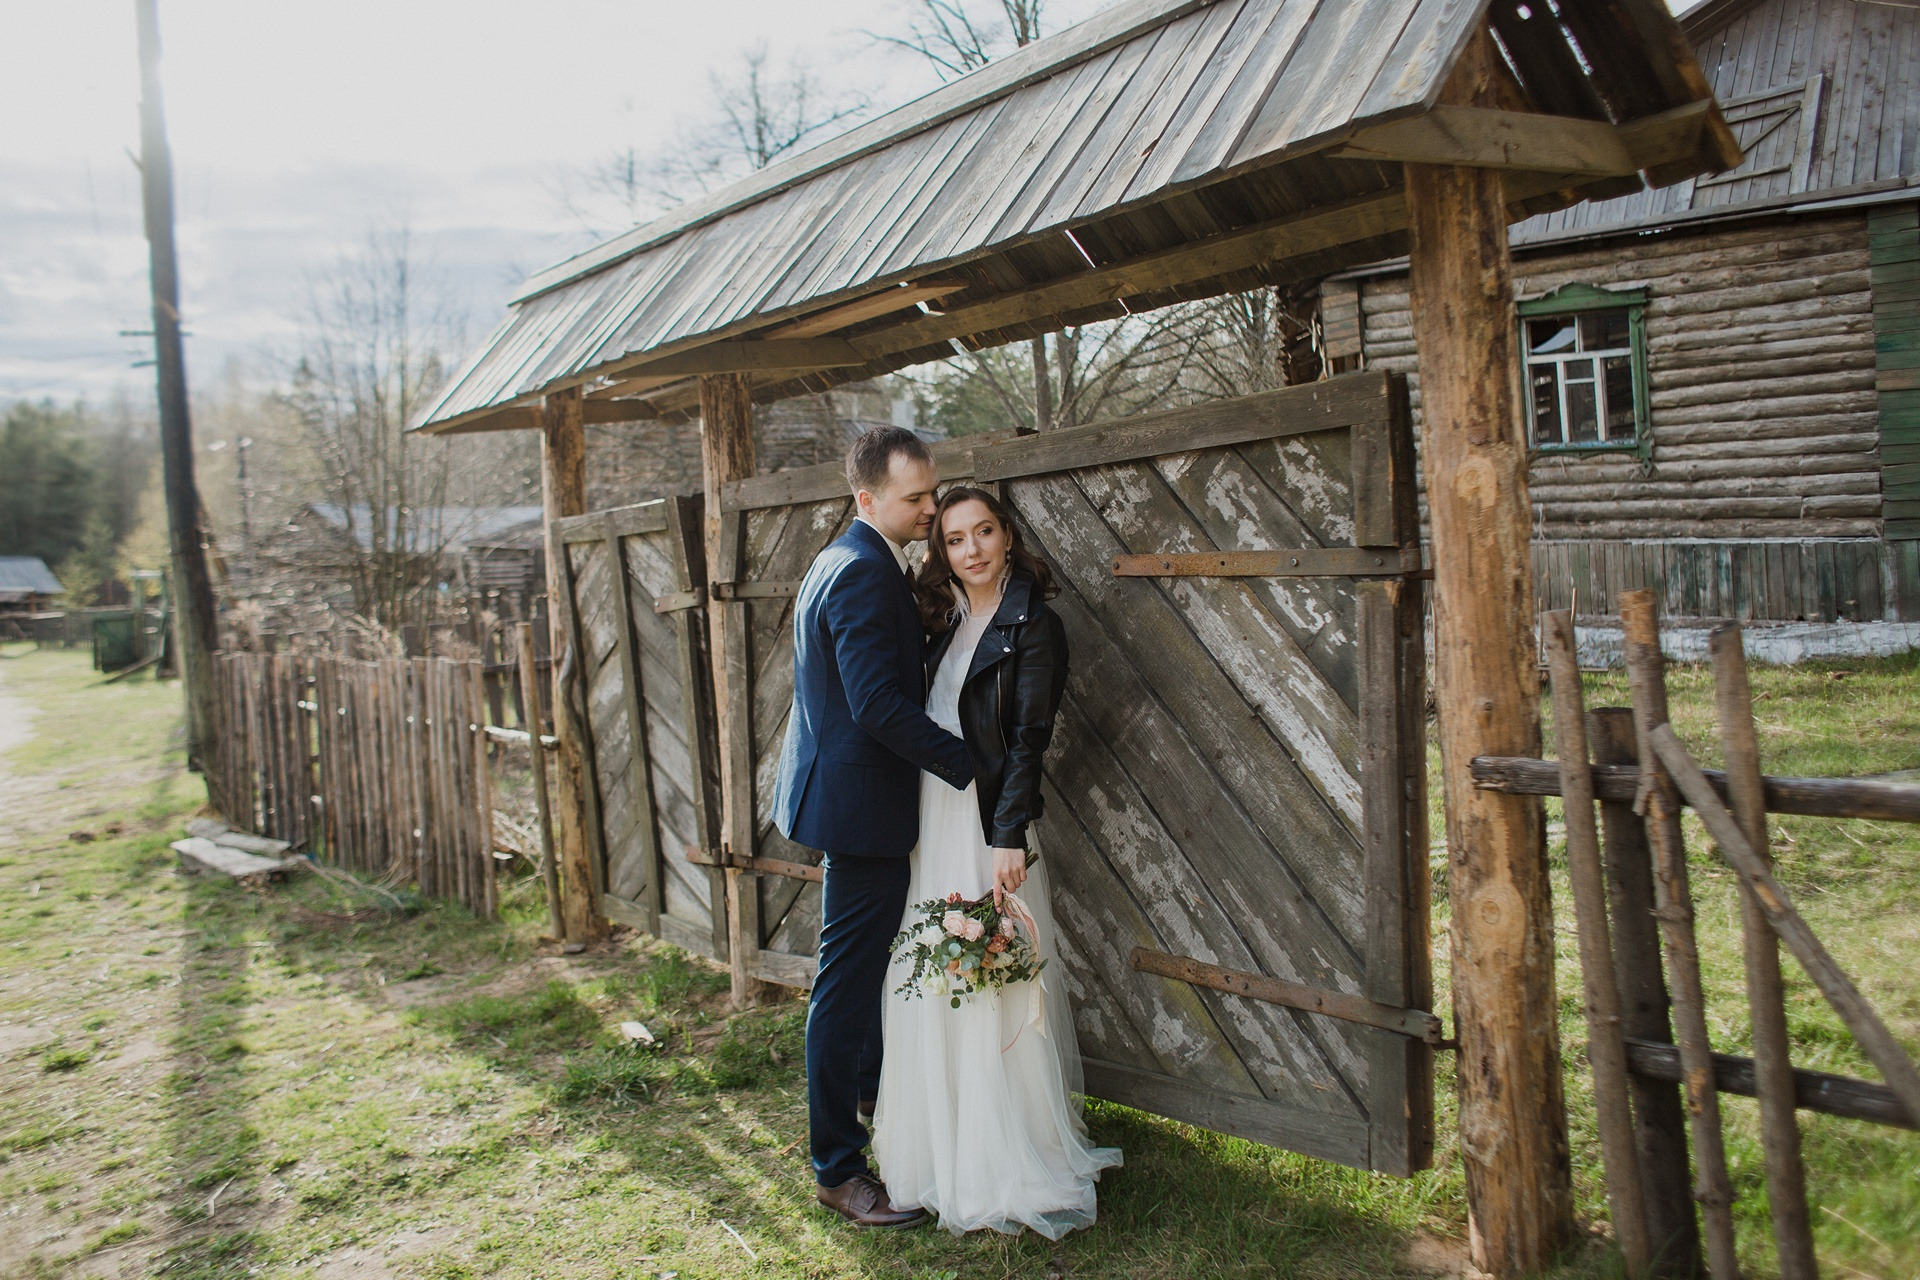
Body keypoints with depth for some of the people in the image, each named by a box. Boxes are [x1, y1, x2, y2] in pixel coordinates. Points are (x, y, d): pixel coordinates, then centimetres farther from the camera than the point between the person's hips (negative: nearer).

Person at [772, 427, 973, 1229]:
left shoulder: (842, 563, 12)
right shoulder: (864, 574, -22)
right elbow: (881, 705, -28)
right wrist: (968, 766, -21)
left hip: (845, 790, 11)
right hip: (862, 800, -11)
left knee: (867, 964, 26)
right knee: (849, 980, -2)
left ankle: (875, 1094, 46)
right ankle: (837, 1169, 10)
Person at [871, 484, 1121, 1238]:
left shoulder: (1031, 625, -9)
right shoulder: (947, 622, 12)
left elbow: (1028, 739, -15)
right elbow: (926, 718, 12)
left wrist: (1010, 838, -21)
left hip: (986, 822, -7)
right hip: (931, 819, 7)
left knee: (993, 984, 1)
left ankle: (1007, 1163, 16)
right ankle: (949, 1142, 31)